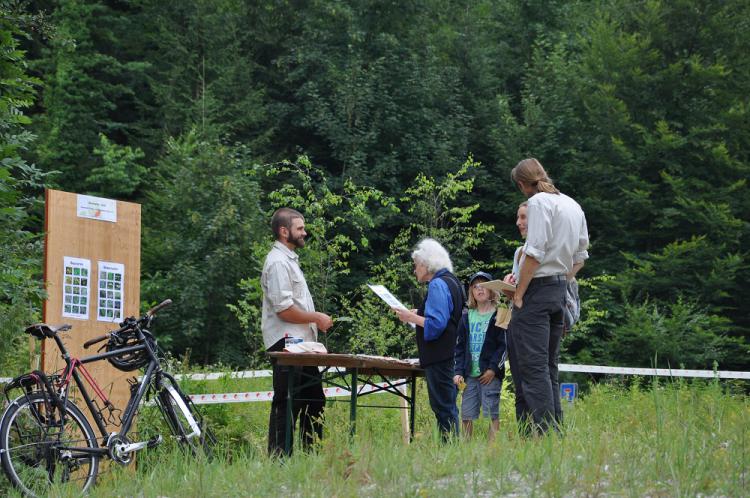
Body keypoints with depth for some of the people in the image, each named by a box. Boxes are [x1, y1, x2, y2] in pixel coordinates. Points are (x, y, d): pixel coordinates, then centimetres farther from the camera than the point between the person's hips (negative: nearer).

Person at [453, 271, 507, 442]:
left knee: (491, 413, -7)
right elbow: (460, 346, 14)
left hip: (491, 374, -5)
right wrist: (458, 372, 4)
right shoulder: (466, 317, 14)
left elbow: (503, 345, -5)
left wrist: (493, 369, -13)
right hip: (470, 374, 5)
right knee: (467, 414, 3)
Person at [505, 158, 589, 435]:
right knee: (549, 366, 13)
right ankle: (556, 429, 11)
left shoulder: (538, 202, -10)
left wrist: (519, 295, -13)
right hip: (559, 291, 9)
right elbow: (580, 256, 19)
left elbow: (535, 253, -17)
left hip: (537, 288, -9)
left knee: (532, 365, -9)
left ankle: (543, 432, -15)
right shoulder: (573, 206, 16)